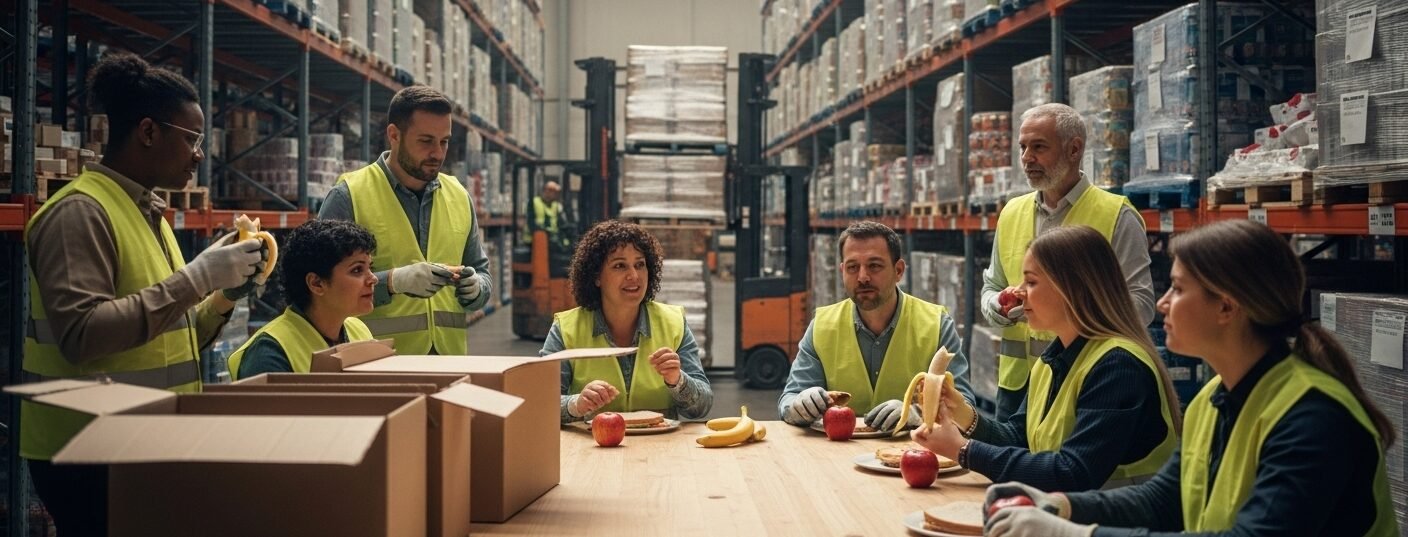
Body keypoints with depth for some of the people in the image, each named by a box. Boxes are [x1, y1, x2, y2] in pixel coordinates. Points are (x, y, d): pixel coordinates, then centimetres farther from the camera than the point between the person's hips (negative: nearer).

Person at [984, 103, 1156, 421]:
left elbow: (1140, 304, -11)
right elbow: (991, 288, 18)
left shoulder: (1116, 216, -6)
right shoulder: (1011, 213, 10)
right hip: (1016, 382, 5)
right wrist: (999, 307, -4)